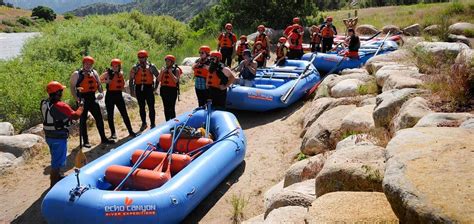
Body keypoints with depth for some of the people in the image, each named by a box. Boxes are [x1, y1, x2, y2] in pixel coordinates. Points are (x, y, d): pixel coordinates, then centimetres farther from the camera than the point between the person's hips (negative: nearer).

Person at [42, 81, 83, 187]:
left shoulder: (44, 103, 1)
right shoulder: (61, 106, -24)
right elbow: (75, 116, -22)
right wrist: (81, 106, -7)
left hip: (49, 136, 8)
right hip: (59, 137, -8)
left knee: (55, 157, 26)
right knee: (57, 159, 3)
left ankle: (56, 176, 44)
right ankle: (54, 182, 11)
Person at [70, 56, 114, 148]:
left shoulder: (94, 73, 10)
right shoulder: (77, 74, -5)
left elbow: (99, 84, 13)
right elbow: (72, 87, -8)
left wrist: (101, 92, -6)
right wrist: (76, 98, -21)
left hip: (92, 98, 5)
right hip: (82, 99, -5)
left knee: (99, 118, 7)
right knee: (83, 120, 4)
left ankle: (103, 138, 17)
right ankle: (85, 141, 13)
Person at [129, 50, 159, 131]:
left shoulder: (151, 67, 2)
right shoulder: (135, 68, 5)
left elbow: (158, 76, 11)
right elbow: (131, 80, 7)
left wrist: (155, 87, 5)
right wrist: (132, 90, 2)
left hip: (149, 88, -2)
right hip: (139, 89, 2)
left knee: (151, 107, -2)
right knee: (141, 107, 10)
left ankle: (152, 124, 6)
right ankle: (144, 123, 22)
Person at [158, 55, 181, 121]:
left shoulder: (176, 69, -2)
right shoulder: (163, 68, 12)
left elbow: (176, 80, -13)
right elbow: (159, 79, 5)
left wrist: (170, 72, -14)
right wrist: (162, 72, -7)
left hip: (172, 90, -5)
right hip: (164, 89, 5)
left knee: (171, 108, -9)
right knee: (166, 108, 10)